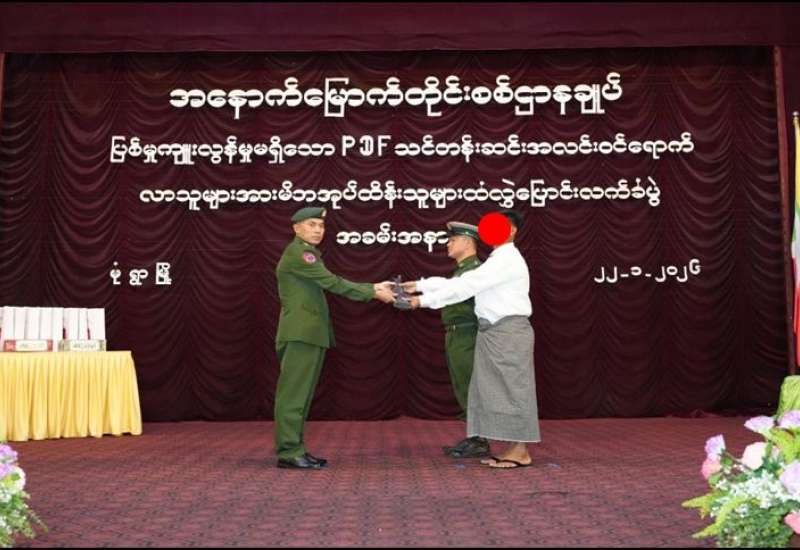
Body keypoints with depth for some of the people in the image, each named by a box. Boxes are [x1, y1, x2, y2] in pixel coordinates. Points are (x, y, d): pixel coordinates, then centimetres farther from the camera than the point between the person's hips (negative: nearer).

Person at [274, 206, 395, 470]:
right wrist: (373, 293, -10)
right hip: (300, 333, -10)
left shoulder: (306, 253, 23)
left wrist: (373, 288, 10)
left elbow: (333, 285, 17)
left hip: (310, 334, 10)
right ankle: (289, 452, -7)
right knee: (293, 393, -9)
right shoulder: (298, 252, -8)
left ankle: (294, 449, 12)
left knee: (301, 394, 9)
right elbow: (333, 283, -14)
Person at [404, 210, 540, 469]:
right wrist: (420, 285, 7)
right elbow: (460, 281, 13)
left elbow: (465, 287, -20)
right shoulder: (496, 260, 18)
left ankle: (521, 452, 4)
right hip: (494, 332, 10)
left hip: (510, 331, -10)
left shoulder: (507, 260, -14)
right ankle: (513, 448, 16)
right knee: (498, 390, 10)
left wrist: (424, 300, -18)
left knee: (513, 388, -4)